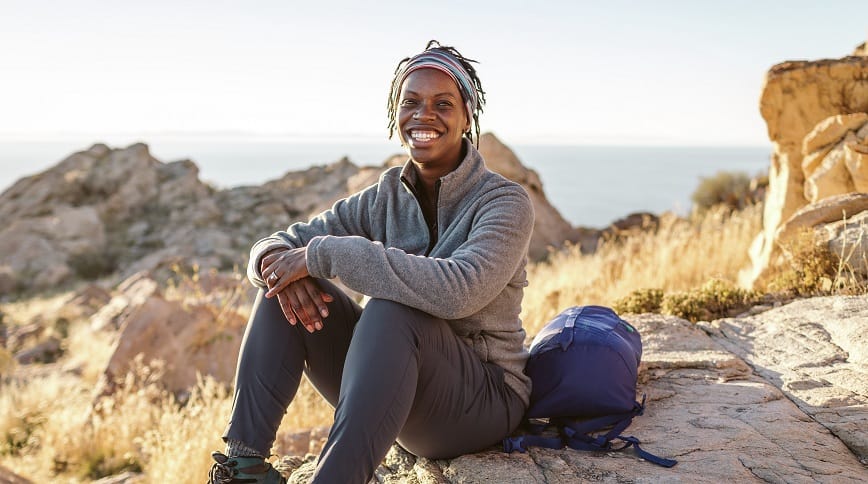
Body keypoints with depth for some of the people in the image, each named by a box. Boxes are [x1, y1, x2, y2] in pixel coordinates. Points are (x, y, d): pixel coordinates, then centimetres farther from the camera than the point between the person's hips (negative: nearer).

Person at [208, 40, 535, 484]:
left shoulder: (505, 202, -13)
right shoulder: (385, 198, 3)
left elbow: (458, 290, -34)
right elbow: (275, 245, 2)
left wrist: (326, 254, -29)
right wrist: (276, 260, -25)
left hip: (484, 398, -5)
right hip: (394, 390, 6)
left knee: (393, 308, -35)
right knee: (286, 288, -11)